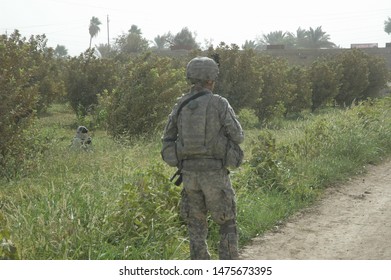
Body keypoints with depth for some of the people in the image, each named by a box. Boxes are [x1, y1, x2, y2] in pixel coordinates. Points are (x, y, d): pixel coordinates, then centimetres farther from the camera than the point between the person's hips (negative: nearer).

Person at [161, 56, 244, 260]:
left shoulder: (180, 105, 4)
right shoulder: (219, 104, -11)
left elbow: (168, 139, 10)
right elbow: (238, 137, -4)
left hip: (190, 172, 4)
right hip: (214, 173, -4)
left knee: (196, 225, 14)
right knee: (227, 223, 11)